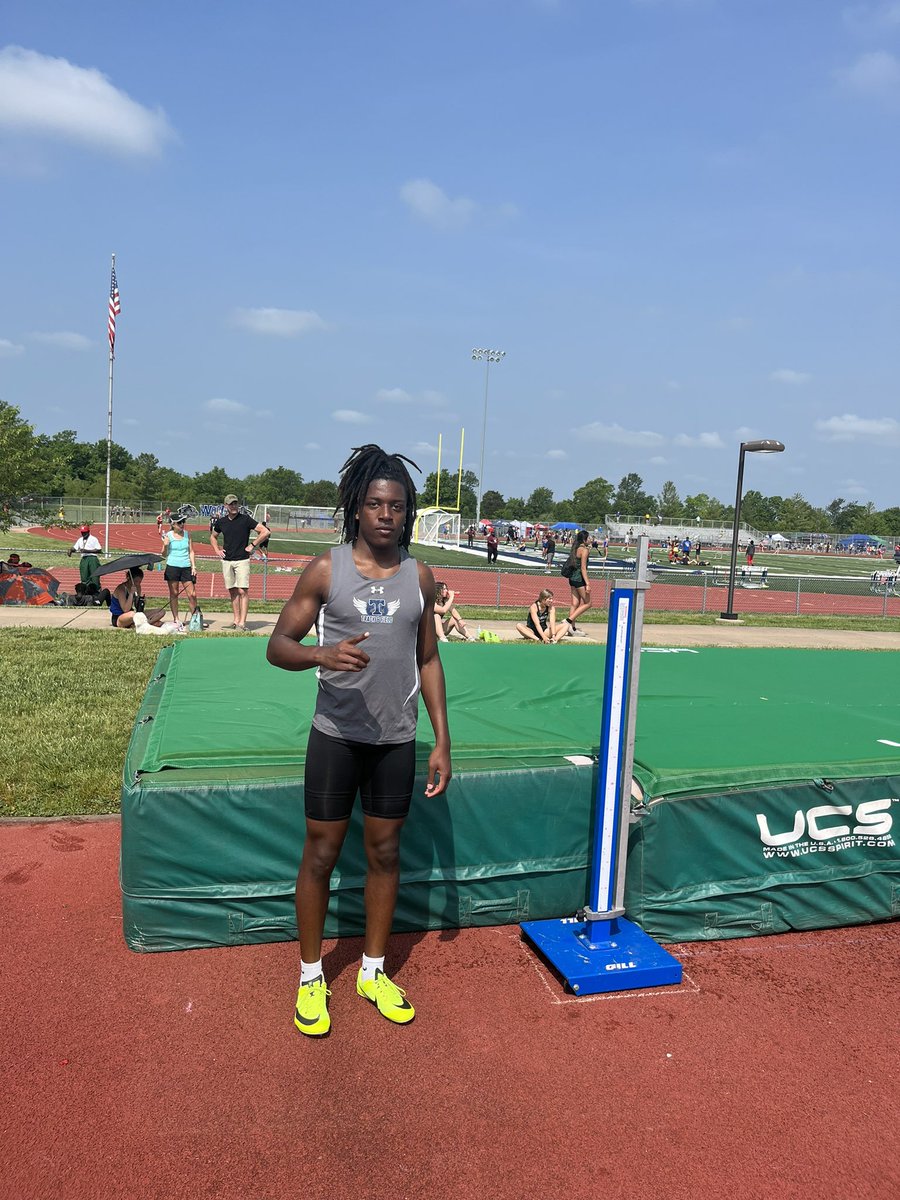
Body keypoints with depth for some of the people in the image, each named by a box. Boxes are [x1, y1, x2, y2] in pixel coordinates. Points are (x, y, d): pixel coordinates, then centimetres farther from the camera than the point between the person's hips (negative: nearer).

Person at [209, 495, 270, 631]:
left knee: (243, 591, -11)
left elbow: (265, 532, -6)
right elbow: (213, 537, 27)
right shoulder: (221, 522, 8)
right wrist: (217, 550, 11)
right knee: (232, 591, 8)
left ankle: (242, 622, -12)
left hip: (242, 560, -4)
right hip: (226, 561, 4)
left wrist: (252, 546, -7)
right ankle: (236, 620, 14)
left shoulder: (245, 519, -4)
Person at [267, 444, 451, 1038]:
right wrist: (322, 655, -29)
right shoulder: (327, 570, -7)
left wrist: (443, 742, 4)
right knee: (322, 854, 8)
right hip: (336, 735, -2)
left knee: (385, 854, 13)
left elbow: (428, 660, 7)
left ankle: (374, 972, 32)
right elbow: (278, 645, -6)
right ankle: (312, 976, 28)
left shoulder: (419, 576, 1)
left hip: (397, 739, 3)